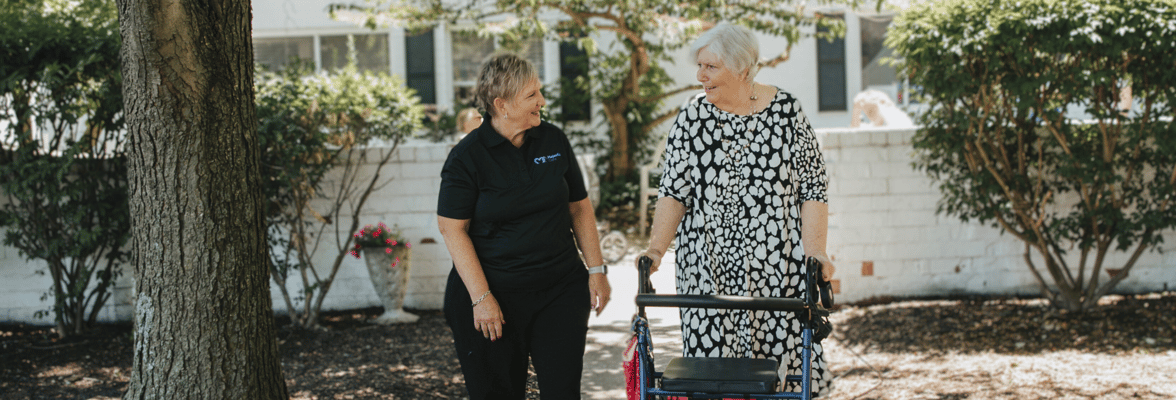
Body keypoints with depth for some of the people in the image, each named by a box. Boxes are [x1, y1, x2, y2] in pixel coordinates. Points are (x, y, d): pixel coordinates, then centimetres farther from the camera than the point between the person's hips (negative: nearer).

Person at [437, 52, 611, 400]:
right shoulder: (468, 156, -8)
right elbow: (452, 229, -8)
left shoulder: (554, 140, 5)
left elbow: (579, 207, 13)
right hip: (496, 292, -3)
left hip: (561, 290, 3)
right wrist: (480, 297, -13)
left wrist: (596, 270, 7)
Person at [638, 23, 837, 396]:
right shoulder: (692, 117, 4)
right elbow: (674, 191, 2)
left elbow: (812, 187, 2)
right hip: (709, 272, 1)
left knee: (781, 357, -2)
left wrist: (815, 251, -9)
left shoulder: (787, 110, 2)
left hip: (777, 266, -1)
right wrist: (656, 248, -12)